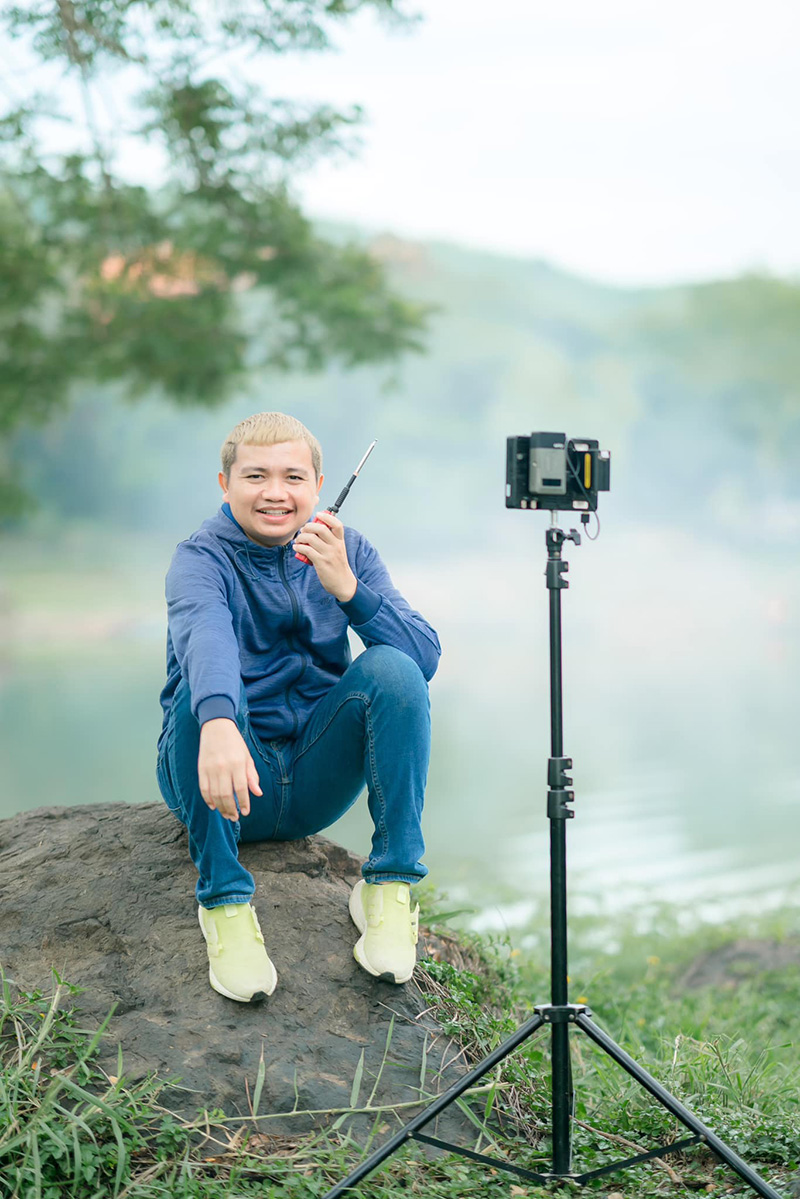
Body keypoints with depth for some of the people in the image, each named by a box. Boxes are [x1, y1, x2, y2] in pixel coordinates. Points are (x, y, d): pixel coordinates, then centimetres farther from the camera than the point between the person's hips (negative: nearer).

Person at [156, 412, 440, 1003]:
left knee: (393, 668, -21)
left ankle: (389, 887, -16)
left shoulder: (347, 552, 2)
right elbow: (204, 635, -36)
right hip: (218, 780, -2)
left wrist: (347, 588, -27)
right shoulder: (202, 557, -10)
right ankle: (224, 900, -22)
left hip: (315, 785, 3)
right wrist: (217, 723, -56)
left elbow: (428, 656, -12)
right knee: (207, 685, -32)